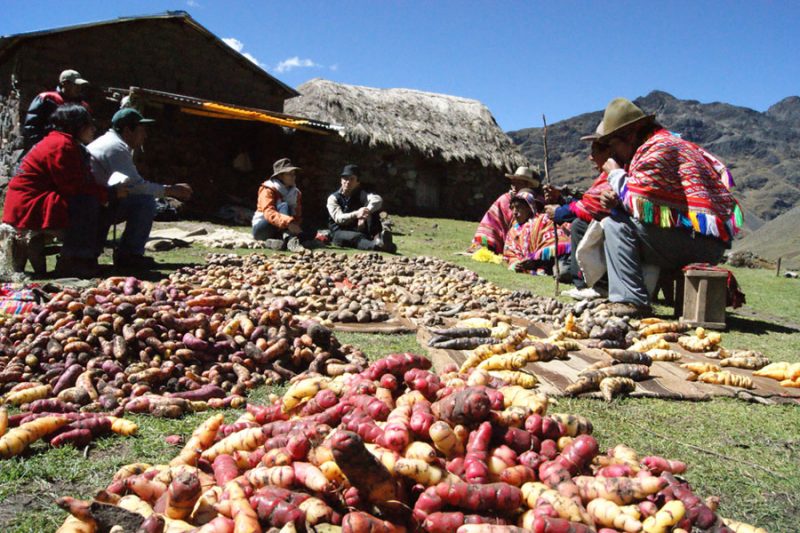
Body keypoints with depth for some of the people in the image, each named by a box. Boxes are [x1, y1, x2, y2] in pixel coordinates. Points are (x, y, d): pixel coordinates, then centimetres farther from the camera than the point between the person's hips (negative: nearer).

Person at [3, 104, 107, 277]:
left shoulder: (59, 141, 18)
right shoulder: (62, 145, -14)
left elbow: (80, 182, 12)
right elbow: (73, 188, -18)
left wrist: (107, 191, 0)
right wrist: (108, 193, -11)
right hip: (28, 208, -10)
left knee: (91, 201, 10)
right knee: (89, 203, -20)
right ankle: (71, 262, -15)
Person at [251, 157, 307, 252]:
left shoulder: (296, 193, 6)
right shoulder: (268, 190, -12)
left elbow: (298, 216, 2)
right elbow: (269, 213, -28)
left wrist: (296, 227, -23)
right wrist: (288, 222, -45)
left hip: (281, 231, 5)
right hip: (262, 229, -5)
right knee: (283, 206, -29)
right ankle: (290, 240, -50)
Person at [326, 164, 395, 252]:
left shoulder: (361, 194, 5)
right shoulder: (333, 198, 1)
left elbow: (378, 199, -19)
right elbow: (338, 218, -18)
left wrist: (366, 212, -39)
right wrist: (356, 214, -37)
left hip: (360, 231, 3)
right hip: (340, 233, -3)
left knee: (373, 208, -17)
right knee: (356, 237, -37)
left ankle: (377, 237, -40)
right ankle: (375, 245, -68)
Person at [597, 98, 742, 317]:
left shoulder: (659, 148, -13)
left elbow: (639, 205, -20)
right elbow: (642, 201, 17)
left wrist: (616, 174, -4)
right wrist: (616, 199, -3)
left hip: (701, 239, -11)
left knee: (616, 224, -17)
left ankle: (631, 301, -18)